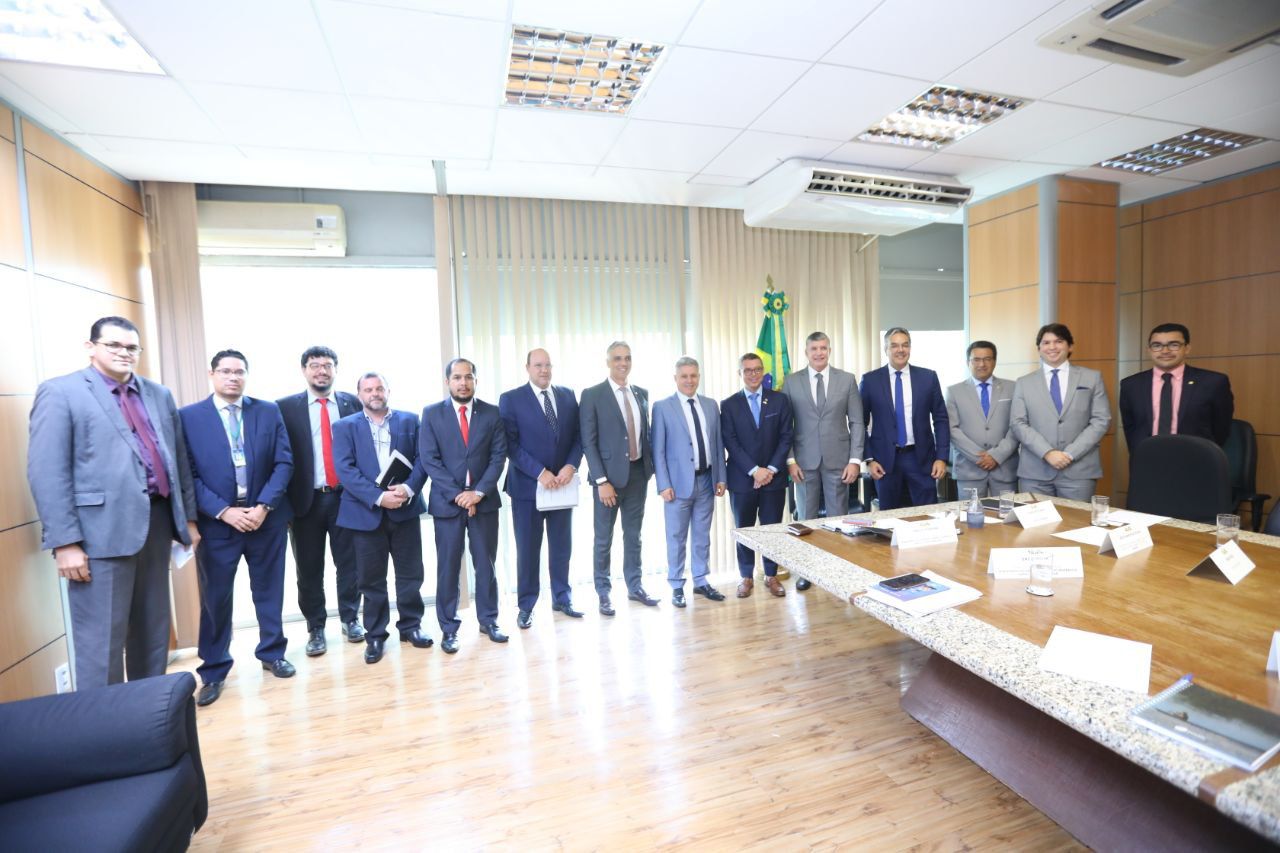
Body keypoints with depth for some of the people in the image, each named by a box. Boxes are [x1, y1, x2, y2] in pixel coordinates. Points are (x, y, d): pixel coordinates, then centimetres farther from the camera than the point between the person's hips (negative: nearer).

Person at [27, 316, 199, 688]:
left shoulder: (159, 394, 14)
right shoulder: (59, 392, -3)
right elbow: (47, 472, -9)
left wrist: (188, 515, 13)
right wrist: (65, 542, -14)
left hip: (157, 522, 6)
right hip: (101, 531, -5)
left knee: (154, 631, 17)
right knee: (102, 640, 3)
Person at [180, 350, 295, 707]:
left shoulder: (269, 411, 3)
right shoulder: (188, 417, -1)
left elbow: (284, 463, -1)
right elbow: (188, 474, -5)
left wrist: (264, 506, -12)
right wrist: (224, 511, -15)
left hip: (266, 517, 1)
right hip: (217, 521, -1)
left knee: (269, 590, 12)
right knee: (215, 598, 9)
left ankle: (272, 653, 29)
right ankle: (213, 671, 24)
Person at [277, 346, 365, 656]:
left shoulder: (352, 403, 5)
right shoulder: (285, 407, 1)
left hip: (346, 497, 1)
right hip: (306, 499, 0)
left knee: (349, 563, 9)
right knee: (309, 569, 10)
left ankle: (350, 619, 27)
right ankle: (316, 628, 25)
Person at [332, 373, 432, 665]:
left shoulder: (409, 420, 8)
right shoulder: (345, 426, 5)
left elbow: (422, 459, 0)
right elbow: (345, 469, -7)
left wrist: (408, 489, -17)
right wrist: (378, 496, -19)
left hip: (404, 509, 1)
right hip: (366, 512, -1)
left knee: (410, 574, 8)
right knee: (371, 579, 8)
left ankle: (410, 626, 25)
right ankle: (375, 635, 23)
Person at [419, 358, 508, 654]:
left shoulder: (492, 413, 4)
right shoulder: (431, 414, 1)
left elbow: (498, 456, -2)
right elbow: (429, 460, -5)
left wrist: (479, 492, -13)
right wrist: (457, 494, -13)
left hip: (484, 499, 1)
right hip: (447, 501, -1)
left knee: (486, 564, 9)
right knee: (448, 567, 6)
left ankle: (488, 620, 23)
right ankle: (449, 628, 18)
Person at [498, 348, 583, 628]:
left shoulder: (568, 396, 8)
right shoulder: (511, 399, -3)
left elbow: (578, 436, 6)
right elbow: (510, 444, -10)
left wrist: (571, 466, -11)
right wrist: (540, 473, -17)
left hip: (562, 483, 4)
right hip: (528, 485, -3)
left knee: (562, 546, 13)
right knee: (527, 549, 7)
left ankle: (562, 598, 28)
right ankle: (526, 606, 21)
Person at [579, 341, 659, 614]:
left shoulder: (641, 394, 9)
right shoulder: (592, 395, -7)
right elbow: (588, 442, -10)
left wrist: (651, 467, 6)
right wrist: (601, 480, -16)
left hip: (638, 472, 5)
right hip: (609, 474, -5)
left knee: (633, 535, 16)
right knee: (604, 539, 6)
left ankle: (635, 587, 30)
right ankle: (603, 594, 20)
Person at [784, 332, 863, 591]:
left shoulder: (847, 379, 4)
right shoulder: (791, 382, 3)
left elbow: (857, 422, 3)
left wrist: (855, 460, -5)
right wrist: (790, 459, -5)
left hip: (838, 460, 0)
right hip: (805, 461, 0)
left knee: (838, 518, 6)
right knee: (805, 518, 7)